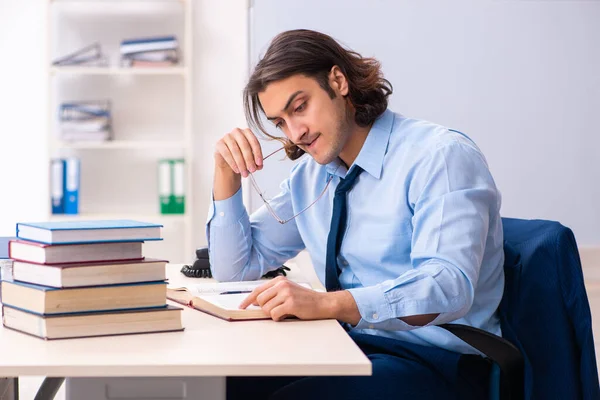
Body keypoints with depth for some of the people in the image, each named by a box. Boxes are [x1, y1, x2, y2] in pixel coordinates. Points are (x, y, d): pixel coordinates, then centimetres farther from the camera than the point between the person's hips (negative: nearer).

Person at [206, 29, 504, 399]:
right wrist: (227, 172, 1)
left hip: (436, 363, -6)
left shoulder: (441, 155, -12)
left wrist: (325, 303, -38)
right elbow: (235, 268, 16)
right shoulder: (311, 175, 10)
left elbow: (447, 287, -26)